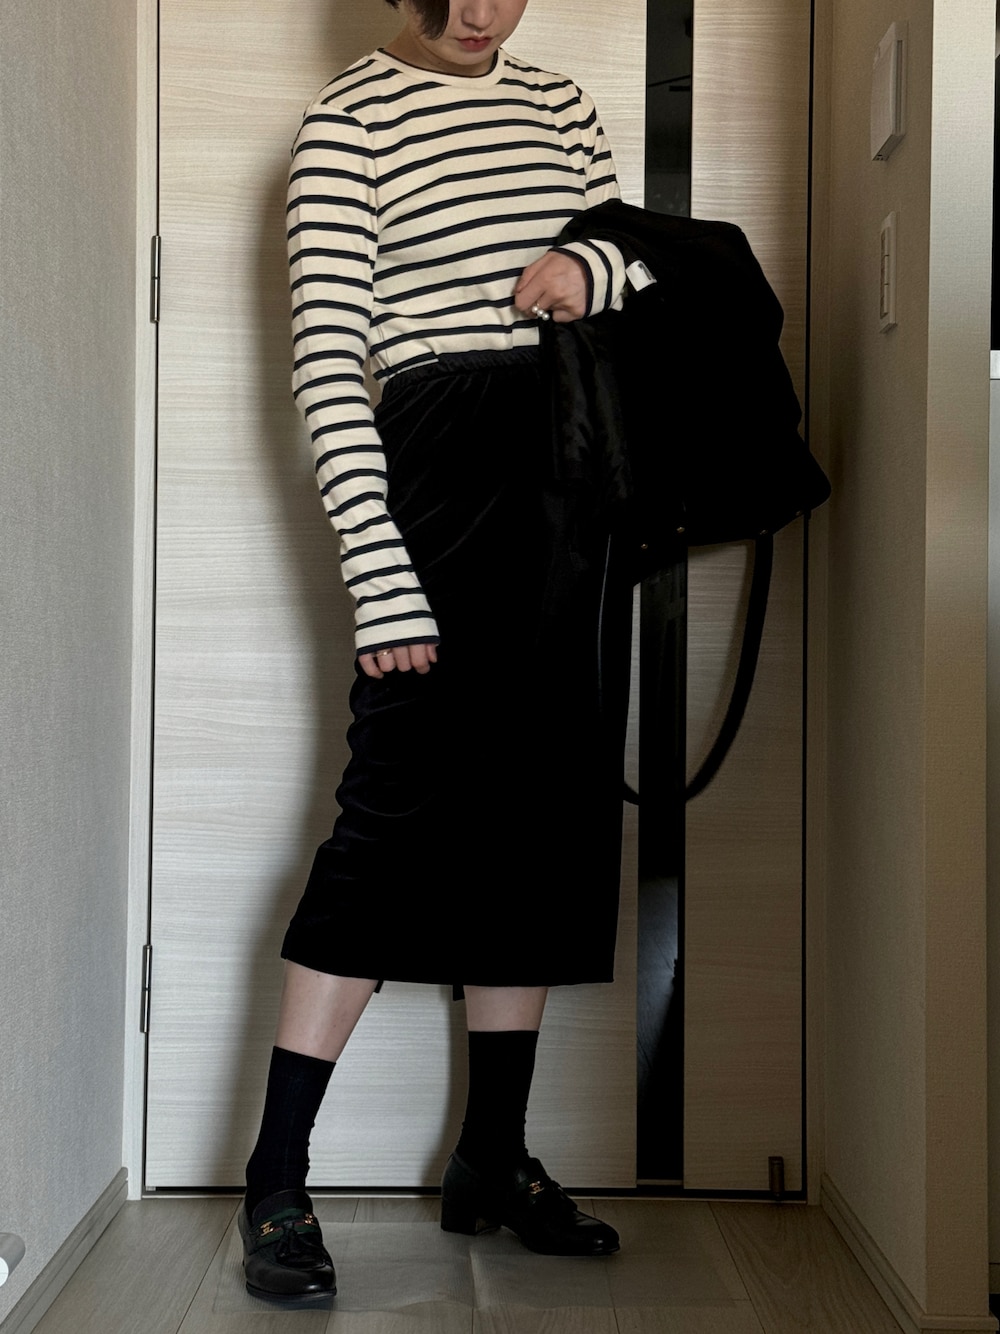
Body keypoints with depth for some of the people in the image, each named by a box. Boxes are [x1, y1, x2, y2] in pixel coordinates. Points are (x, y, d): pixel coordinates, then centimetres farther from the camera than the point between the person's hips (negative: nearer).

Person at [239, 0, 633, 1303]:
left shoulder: (559, 105, 17)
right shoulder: (350, 117, -1)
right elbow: (327, 364, -10)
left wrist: (595, 267, -3)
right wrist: (383, 579, -17)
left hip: (571, 465, 7)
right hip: (441, 459, -6)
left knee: (547, 806, 6)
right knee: (400, 805, -10)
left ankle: (493, 1157, 18)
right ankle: (276, 1182, 0)